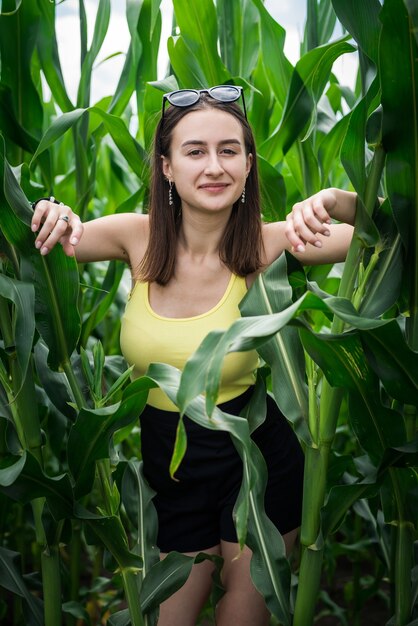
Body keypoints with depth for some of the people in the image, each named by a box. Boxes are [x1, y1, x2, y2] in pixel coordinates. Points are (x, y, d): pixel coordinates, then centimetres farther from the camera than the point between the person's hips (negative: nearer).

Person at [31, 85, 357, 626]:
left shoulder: (267, 246, -16)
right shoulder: (139, 237, -12)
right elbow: (35, 243, -5)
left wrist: (333, 201, -36)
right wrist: (50, 218, -26)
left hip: (254, 458, -1)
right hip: (166, 460, 2)